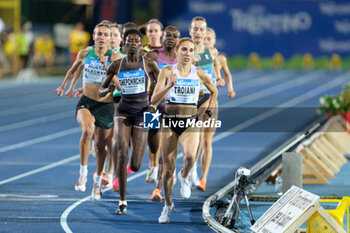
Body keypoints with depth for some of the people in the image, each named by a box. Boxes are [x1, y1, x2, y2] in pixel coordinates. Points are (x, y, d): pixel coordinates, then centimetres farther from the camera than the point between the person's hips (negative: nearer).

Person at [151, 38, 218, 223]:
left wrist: (207, 112, 13)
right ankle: (168, 205, 23)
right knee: (168, 168, 3)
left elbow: (214, 92, 22)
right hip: (169, 121, 0)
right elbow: (154, 100, -7)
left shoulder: (200, 74, 3)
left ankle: (184, 177, 7)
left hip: (191, 122, 0)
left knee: (190, 156, -28)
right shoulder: (167, 71, -1)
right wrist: (170, 85, -20)